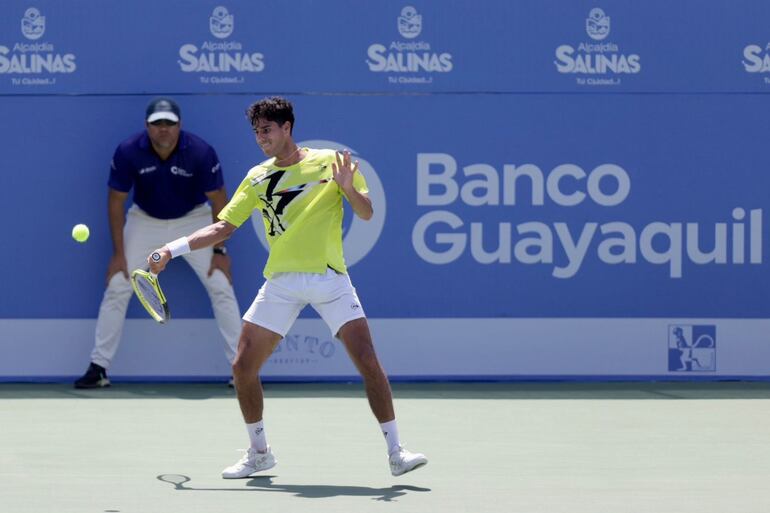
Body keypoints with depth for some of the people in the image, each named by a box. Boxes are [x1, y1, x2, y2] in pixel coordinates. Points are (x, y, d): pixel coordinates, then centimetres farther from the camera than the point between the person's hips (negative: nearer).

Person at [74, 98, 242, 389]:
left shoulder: (200, 152, -25)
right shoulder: (128, 152, -23)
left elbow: (219, 200, -13)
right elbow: (116, 201, -11)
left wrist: (219, 250, -14)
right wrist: (119, 253, -11)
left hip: (193, 220, -1)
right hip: (145, 220, 1)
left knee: (221, 287, -10)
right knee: (116, 288, -7)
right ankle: (98, 367, 0)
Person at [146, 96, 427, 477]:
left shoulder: (329, 162, -1)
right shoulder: (257, 178, 10)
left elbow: (366, 214, -4)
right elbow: (223, 228, 10)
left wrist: (348, 189, -25)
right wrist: (172, 250, 1)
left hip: (329, 278, -4)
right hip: (281, 281, 4)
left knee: (367, 360, -14)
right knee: (243, 366, -2)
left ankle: (395, 453, -6)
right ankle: (259, 453, 17)